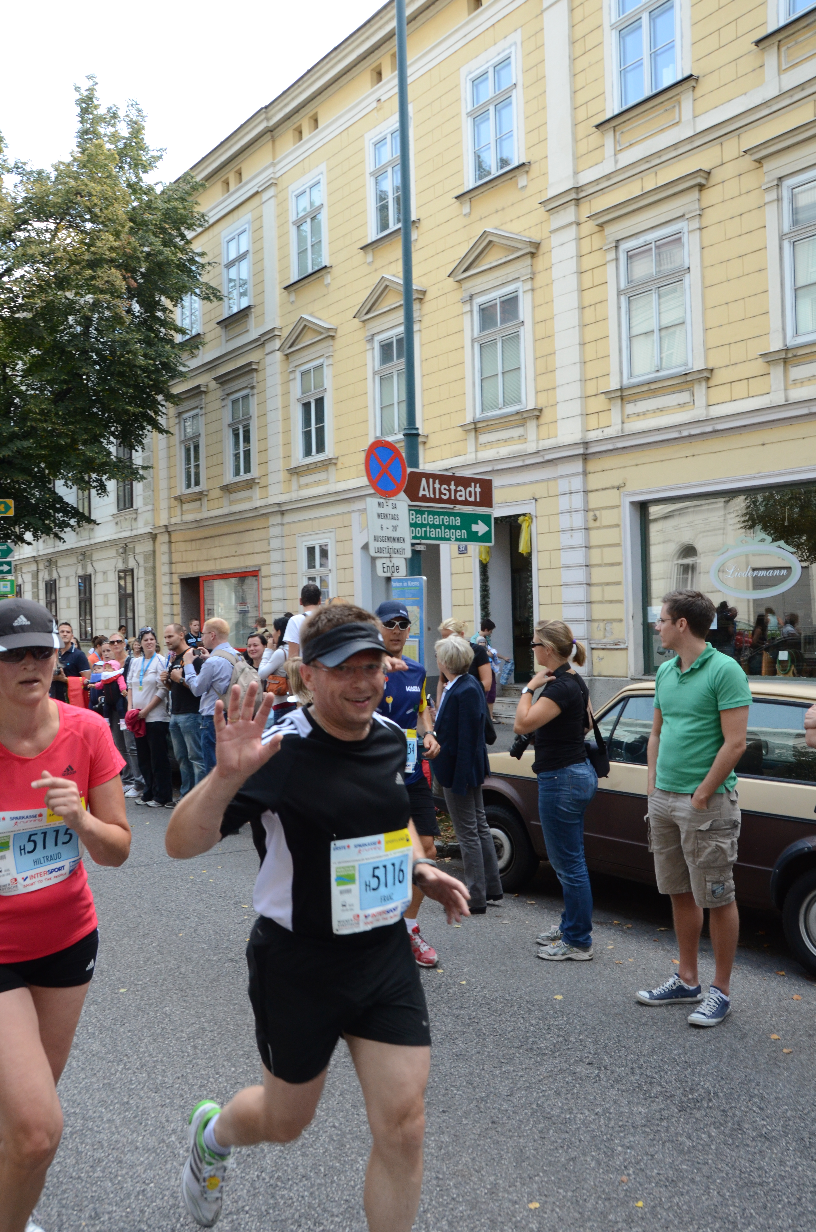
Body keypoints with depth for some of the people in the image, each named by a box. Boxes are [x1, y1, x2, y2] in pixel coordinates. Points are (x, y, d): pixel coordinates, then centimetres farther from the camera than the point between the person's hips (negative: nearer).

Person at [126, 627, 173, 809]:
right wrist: (130, 708, 3)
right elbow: (130, 686, 16)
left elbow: (162, 690, -11)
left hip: (156, 717, -6)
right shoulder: (135, 662, 13)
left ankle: (162, 797, 6)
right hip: (139, 718, 6)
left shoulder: (160, 661, -6)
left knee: (158, 758, -2)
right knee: (143, 757, 10)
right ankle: (149, 793, 21)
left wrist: (146, 710, -13)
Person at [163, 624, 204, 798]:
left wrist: (180, 679, -20)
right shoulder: (172, 659, 17)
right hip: (175, 714, 9)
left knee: (195, 757, -6)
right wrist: (166, 681, 5)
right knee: (181, 758, 12)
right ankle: (186, 795, 19)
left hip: (190, 714, -9)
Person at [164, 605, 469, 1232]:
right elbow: (182, 844, -23)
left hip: (385, 952, 4)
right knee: (285, 1121, 18)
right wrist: (227, 776, -40)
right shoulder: (281, 752, -20)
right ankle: (212, 1132, 53)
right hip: (298, 963, -4)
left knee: (402, 1126, 0)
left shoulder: (391, 738, -1)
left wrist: (420, 868, 5)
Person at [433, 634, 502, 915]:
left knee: (468, 834, 1)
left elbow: (467, 740, -24)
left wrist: (459, 780, -22)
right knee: (479, 826, 18)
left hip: (460, 771, -10)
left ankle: (476, 899, 12)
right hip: (470, 769, 10)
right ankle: (492, 888, 31)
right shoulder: (467, 685, 5)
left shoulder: (464, 692, -24)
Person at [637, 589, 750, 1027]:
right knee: (680, 893, 16)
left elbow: (734, 744, -17)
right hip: (664, 799, 8)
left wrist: (701, 796, -16)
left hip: (707, 802, -8)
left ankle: (720, 991, 16)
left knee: (717, 899, 3)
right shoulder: (665, 672, 10)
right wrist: (653, 787, 9)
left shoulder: (724, 670, -14)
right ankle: (687, 981, 29)